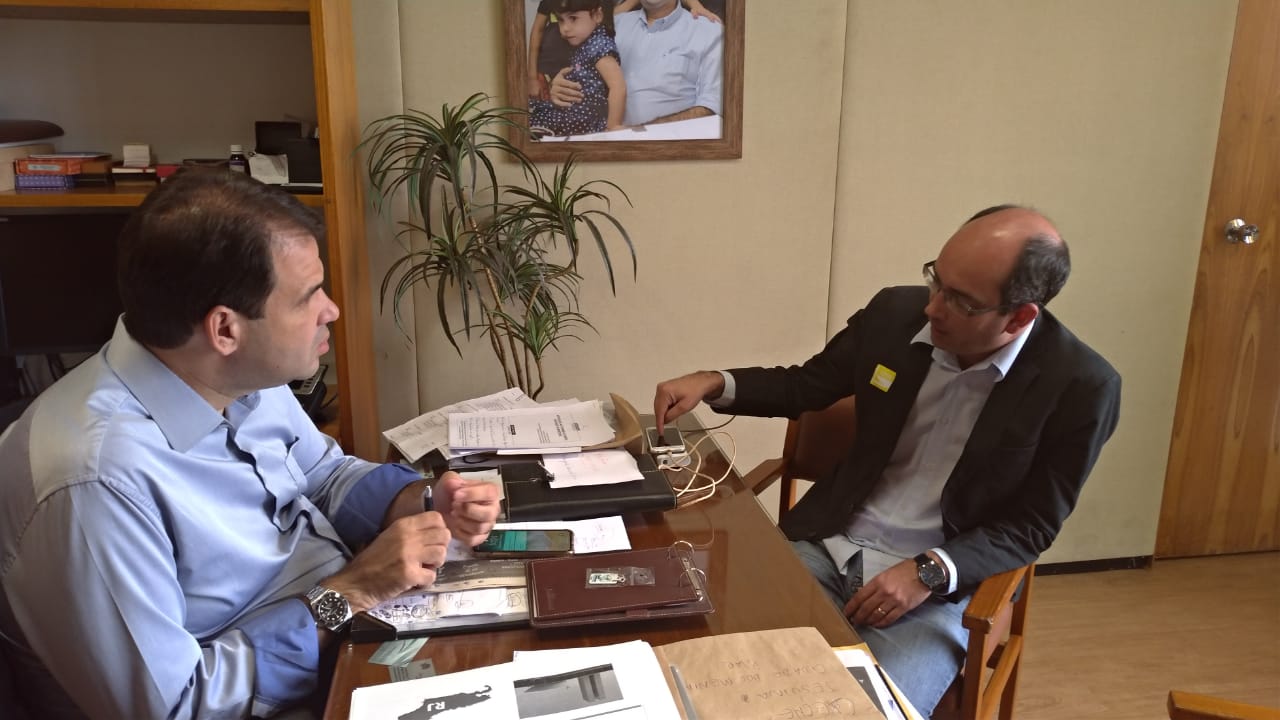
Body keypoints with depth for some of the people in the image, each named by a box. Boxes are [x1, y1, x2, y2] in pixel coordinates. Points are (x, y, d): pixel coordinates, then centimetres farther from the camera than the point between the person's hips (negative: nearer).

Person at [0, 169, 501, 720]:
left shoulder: (241, 376, -7)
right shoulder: (98, 480, -30)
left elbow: (325, 474, 10)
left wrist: (422, 505, -8)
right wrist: (348, 594, -22)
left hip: (342, 628, 7)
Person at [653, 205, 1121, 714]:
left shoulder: (1080, 386, -14)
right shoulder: (895, 313, -5)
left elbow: (1029, 528, -7)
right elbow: (805, 386, 10)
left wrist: (930, 573, -21)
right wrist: (714, 384, -7)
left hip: (942, 586, -2)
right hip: (830, 545, 3)